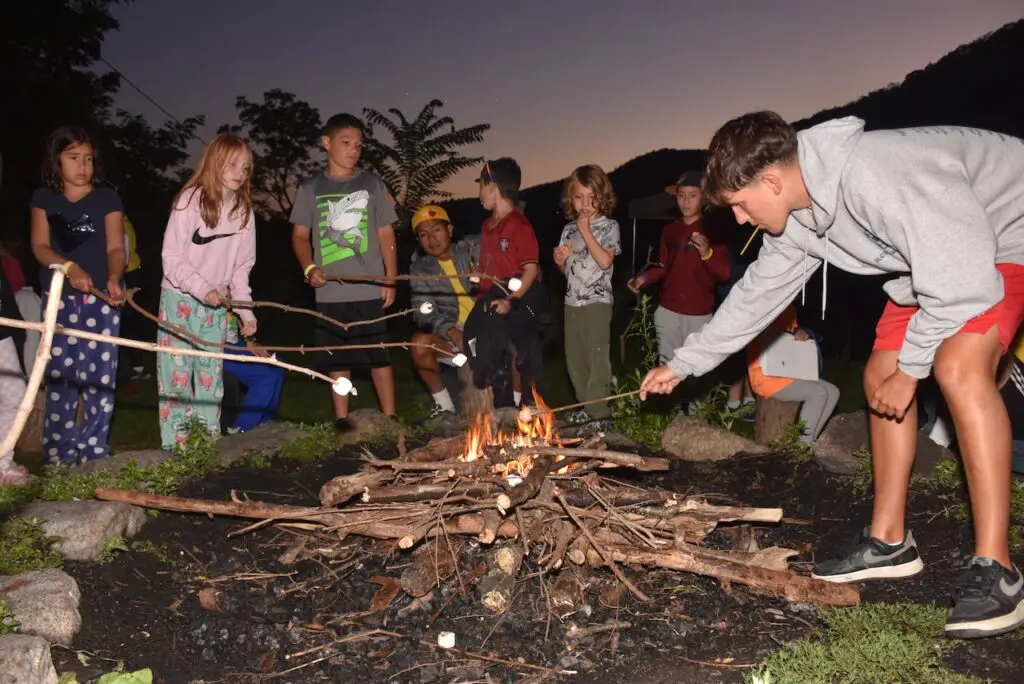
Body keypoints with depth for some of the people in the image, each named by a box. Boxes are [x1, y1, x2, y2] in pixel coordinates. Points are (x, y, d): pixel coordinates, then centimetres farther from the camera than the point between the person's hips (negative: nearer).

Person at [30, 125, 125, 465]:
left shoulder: (107, 198, 6)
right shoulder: (44, 198, 9)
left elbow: (115, 247, -3)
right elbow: (40, 246, -1)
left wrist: (114, 279, -23)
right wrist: (70, 267, -21)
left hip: (102, 298, 0)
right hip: (59, 299, 0)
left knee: (100, 376, -2)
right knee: (60, 376, -3)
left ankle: (94, 455, 7)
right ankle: (59, 458, 5)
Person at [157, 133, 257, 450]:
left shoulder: (244, 211, 4)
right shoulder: (190, 200, -10)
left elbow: (241, 268, 8)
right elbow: (172, 258, -12)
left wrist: (246, 311, 1)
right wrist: (202, 288, -24)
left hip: (217, 305, 4)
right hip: (179, 300, -4)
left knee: (211, 375, 7)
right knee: (177, 374, -2)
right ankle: (175, 445, 4)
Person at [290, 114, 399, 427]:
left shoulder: (372, 185, 5)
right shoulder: (311, 189, 7)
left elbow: (386, 235, 5)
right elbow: (300, 235, 9)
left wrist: (391, 279, -3)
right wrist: (309, 268, -9)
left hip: (370, 289, -1)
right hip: (330, 292, 1)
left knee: (379, 355, 2)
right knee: (337, 358, 7)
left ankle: (390, 417, 10)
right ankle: (342, 420, 16)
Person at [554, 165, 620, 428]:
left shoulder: (608, 226, -3)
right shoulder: (569, 229, 12)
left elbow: (605, 261, -16)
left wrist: (586, 232, -15)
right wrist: (559, 261, -3)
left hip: (597, 301, -6)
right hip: (572, 301, 6)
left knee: (597, 356, -8)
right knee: (575, 357, 9)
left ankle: (599, 412, -2)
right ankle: (586, 406, 21)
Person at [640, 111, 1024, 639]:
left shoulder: (873, 177, -36)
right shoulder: (794, 219, -7)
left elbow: (965, 280, -33)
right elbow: (758, 294, 6)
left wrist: (909, 369, -20)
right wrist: (684, 363, 9)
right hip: (943, 252, 9)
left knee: (958, 367, -29)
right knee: (879, 377, 4)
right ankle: (888, 542, 13)